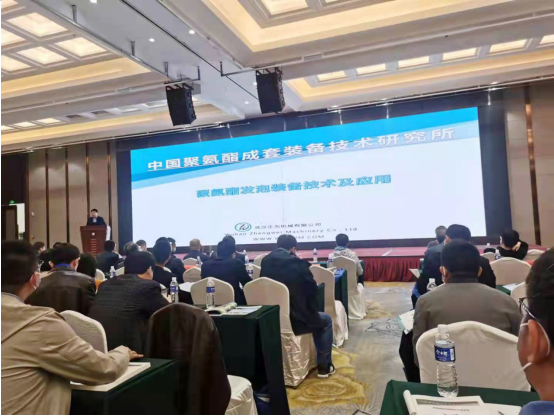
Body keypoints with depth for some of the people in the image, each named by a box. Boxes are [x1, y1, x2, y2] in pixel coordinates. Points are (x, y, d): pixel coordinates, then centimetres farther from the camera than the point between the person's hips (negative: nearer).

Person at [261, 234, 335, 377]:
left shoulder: (265, 262, 2)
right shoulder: (298, 263, -15)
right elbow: (312, 290, -6)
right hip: (294, 321, -6)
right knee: (325, 320, 23)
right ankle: (324, 366, 26)